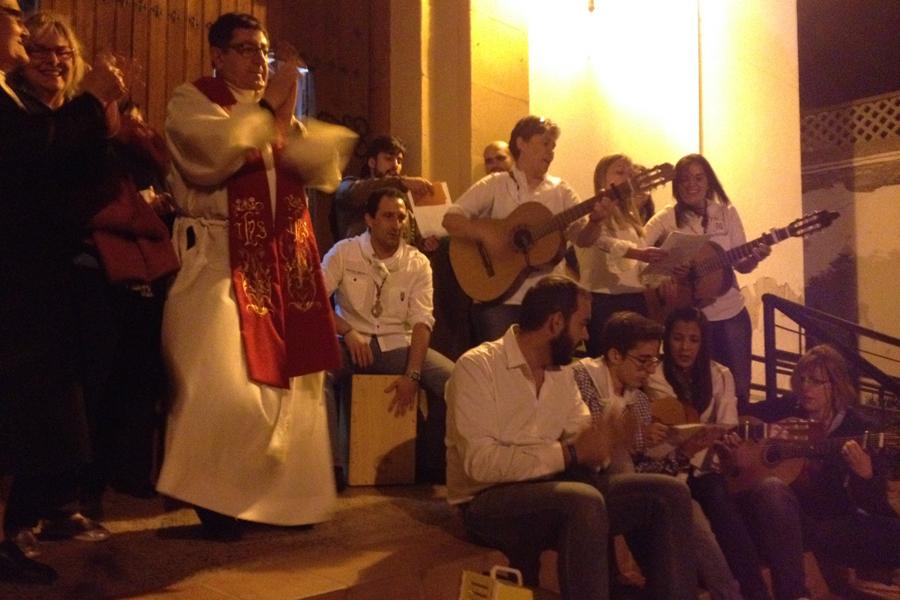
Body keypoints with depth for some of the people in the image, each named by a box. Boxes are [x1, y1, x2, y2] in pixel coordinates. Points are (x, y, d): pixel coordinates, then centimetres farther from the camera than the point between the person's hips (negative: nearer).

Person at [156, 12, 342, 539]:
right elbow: (216, 152, -21)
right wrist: (265, 107, -12)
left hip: (283, 262, 6)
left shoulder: (276, 111, 19)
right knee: (224, 388, -13)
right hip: (219, 260, -6)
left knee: (289, 383, 7)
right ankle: (215, 498, 4)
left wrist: (286, 114, -6)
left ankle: (281, 494, 19)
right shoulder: (191, 102, 1)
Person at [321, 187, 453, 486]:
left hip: (398, 345, 1)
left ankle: (429, 463, -1)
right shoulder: (344, 252, -1)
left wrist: (412, 375, -19)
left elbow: (422, 322, -7)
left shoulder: (418, 263, 2)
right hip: (353, 342, -1)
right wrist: (348, 332, -20)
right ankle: (332, 463, -22)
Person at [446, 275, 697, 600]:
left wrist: (600, 443, -16)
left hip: (551, 489, 7)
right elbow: (480, 462, -22)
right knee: (585, 500, -36)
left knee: (669, 493, -5)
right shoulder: (477, 366, -11)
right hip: (489, 500, -7)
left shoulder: (562, 375, 14)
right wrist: (569, 452, -23)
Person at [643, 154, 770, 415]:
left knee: (739, 388, 11)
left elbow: (741, 264, 4)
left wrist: (755, 258, -17)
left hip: (730, 313, 3)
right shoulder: (666, 218, -7)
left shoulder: (727, 212, 1)